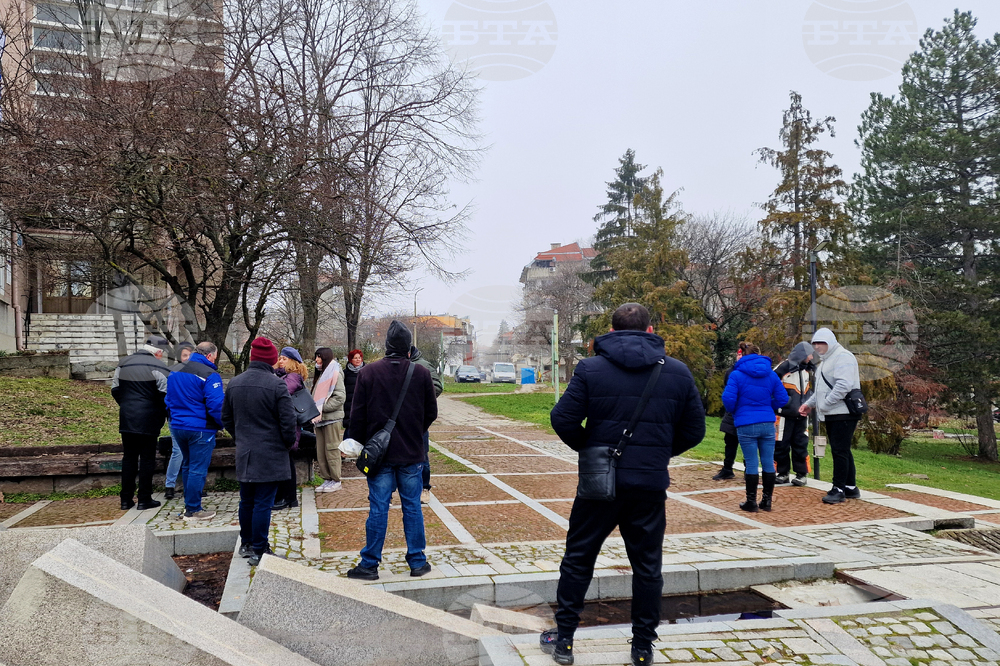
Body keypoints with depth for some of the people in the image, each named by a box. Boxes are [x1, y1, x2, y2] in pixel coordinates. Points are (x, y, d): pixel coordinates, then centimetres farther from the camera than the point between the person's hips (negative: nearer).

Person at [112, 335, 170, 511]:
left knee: (129, 457, 13)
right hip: (148, 420, -5)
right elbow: (165, 394, -13)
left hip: (126, 418, 5)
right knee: (147, 458, 3)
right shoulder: (158, 366, -10)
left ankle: (126, 500, 16)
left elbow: (115, 390, 15)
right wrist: (168, 415, 0)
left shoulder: (123, 363, 10)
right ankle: (145, 500, 7)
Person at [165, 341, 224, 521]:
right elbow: (216, 405, -19)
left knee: (187, 465, 20)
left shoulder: (175, 372, 11)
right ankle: (193, 510, 4)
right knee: (198, 469, -1)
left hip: (178, 426, 8)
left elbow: (169, 400, 19)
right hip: (201, 429, -8)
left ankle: (189, 504, 27)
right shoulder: (209, 375, -15)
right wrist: (221, 424, -5)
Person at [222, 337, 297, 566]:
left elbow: (226, 418, 15)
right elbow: (289, 421, -14)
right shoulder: (276, 385, -16)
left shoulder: (234, 383, 5)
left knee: (246, 501, 18)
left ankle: (246, 544, 32)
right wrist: (288, 443, 4)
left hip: (244, 453, 6)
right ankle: (258, 551, 5)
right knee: (263, 503, 0)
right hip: (270, 455, -6)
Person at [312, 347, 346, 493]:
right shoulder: (322, 374, 19)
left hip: (332, 418, -8)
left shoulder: (335, 374, -8)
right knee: (320, 451, 8)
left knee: (332, 450, -4)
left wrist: (322, 408, -18)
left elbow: (340, 397, -17)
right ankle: (327, 479, 15)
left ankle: (336, 481, 4)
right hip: (320, 418, 9)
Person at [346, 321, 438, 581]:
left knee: (378, 509, 4)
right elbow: (431, 413, 5)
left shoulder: (369, 372, -6)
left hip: (379, 453, -1)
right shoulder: (421, 373, -3)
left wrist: (362, 443, 9)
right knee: (412, 507, 9)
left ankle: (369, 564, 12)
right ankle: (418, 562, 17)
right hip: (411, 454, 1)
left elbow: (357, 415, -3)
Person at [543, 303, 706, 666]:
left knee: (578, 559, 13)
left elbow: (563, 419, -11)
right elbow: (694, 429, 4)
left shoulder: (590, 368, -6)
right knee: (647, 565, 14)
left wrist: (587, 447, 7)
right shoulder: (678, 372, 1)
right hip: (651, 484, 1)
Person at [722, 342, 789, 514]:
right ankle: (766, 501, 17)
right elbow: (782, 399, 4)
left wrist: (734, 411, 4)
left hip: (746, 425, -3)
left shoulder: (737, 374, -7)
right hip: (768, 424, 4)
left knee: (751, 464, 2)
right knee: (768, 463, 10)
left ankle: (751, 502, 10)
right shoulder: (771, 374, 7)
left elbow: (728, 398, -15)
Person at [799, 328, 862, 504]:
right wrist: (810, 404, 13)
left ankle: (839, 489, -3)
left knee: (840, 451, -7)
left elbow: (843, 385, -24)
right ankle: (850, 487, 22)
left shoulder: (843, 357, -12)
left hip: (843, 414, -10)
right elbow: (821, 389, 27)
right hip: (832, 415, 10)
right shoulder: (825, 360, 21)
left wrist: (824, 404, -19)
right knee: (842, 451, 14)